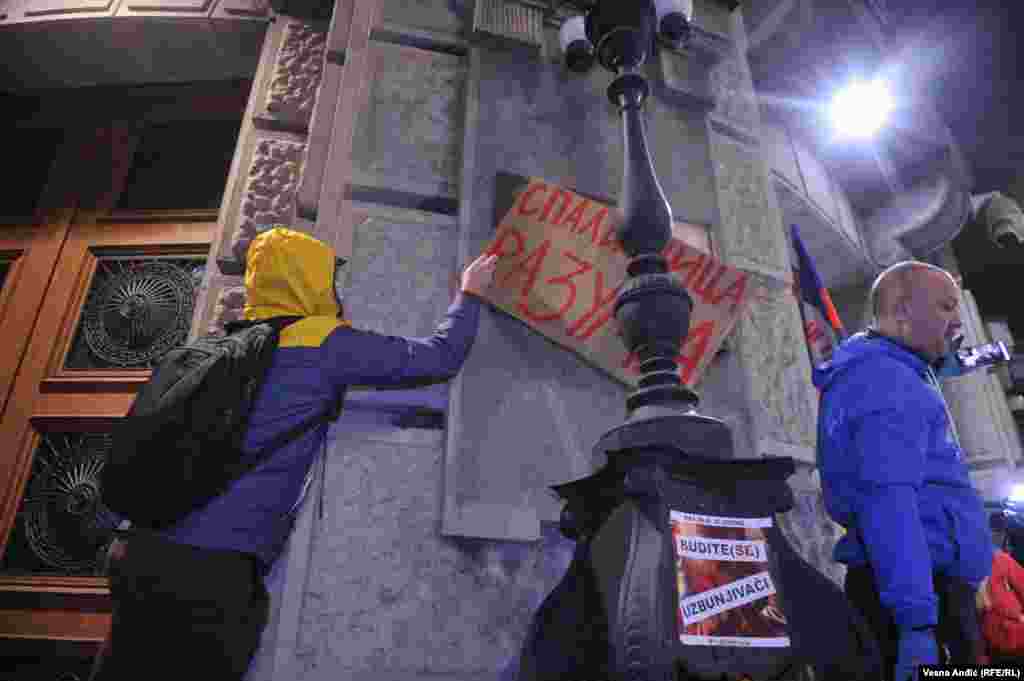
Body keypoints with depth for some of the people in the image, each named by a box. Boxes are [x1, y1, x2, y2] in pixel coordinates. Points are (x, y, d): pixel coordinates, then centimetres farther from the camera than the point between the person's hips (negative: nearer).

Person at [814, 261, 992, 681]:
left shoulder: (871, 372, 17)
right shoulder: (888, 378, -16)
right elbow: (888, 500, -26)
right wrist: (916, 620, -28)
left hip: (911, 586, 10)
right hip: (925, 590, -10)